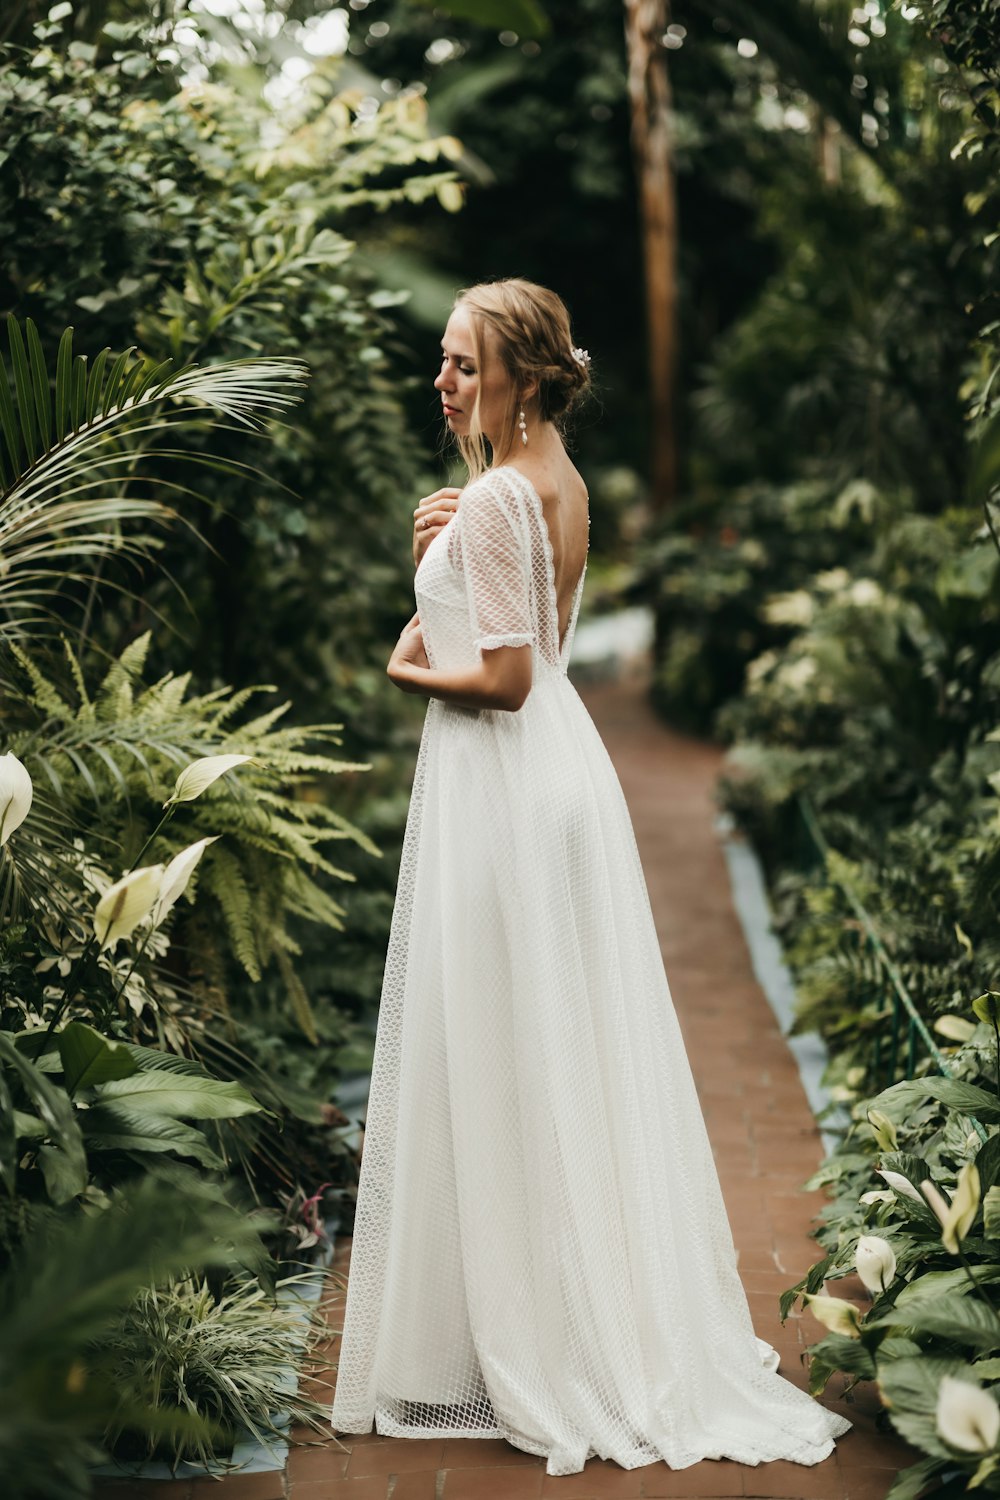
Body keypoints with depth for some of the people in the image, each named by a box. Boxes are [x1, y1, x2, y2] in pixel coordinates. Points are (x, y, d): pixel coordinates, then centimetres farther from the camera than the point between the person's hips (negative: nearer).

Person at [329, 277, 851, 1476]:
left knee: (496, 1054, 1)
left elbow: (503, 677, -21)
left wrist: (410, 669, -4)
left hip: (499, 782, -9)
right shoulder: (561, 482, 11)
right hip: (564, 763, 10)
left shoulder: (494, 499, -17)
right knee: (574, 1046, 15)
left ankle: (519, 1338, 12)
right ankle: (626, 1320, 26)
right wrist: (432, 554, 6)